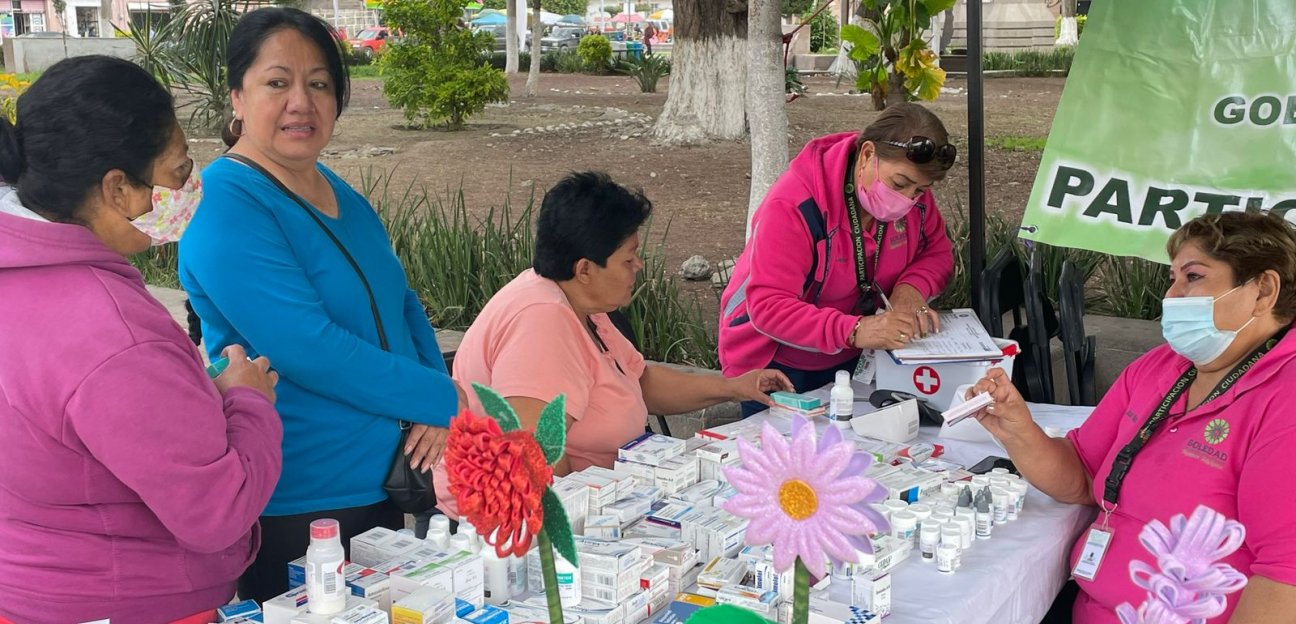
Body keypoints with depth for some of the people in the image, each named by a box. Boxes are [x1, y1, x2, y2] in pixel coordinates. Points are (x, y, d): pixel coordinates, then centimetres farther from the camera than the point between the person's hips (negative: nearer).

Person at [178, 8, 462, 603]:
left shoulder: (338, 193, 8)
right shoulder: (227, 207, -18)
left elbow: (402, 304, 12)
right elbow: (311, 352, -26)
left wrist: (437, 398, -7)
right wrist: (447, 400, -18)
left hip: (381, 485, 8)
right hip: (292, 507, -8)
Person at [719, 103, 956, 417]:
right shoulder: (795, 205, -30)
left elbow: (938, 253, 3)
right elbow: (768, 307, -34)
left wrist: (911, 287, -21)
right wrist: (855, 330, -47)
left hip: (849, 362, 5)